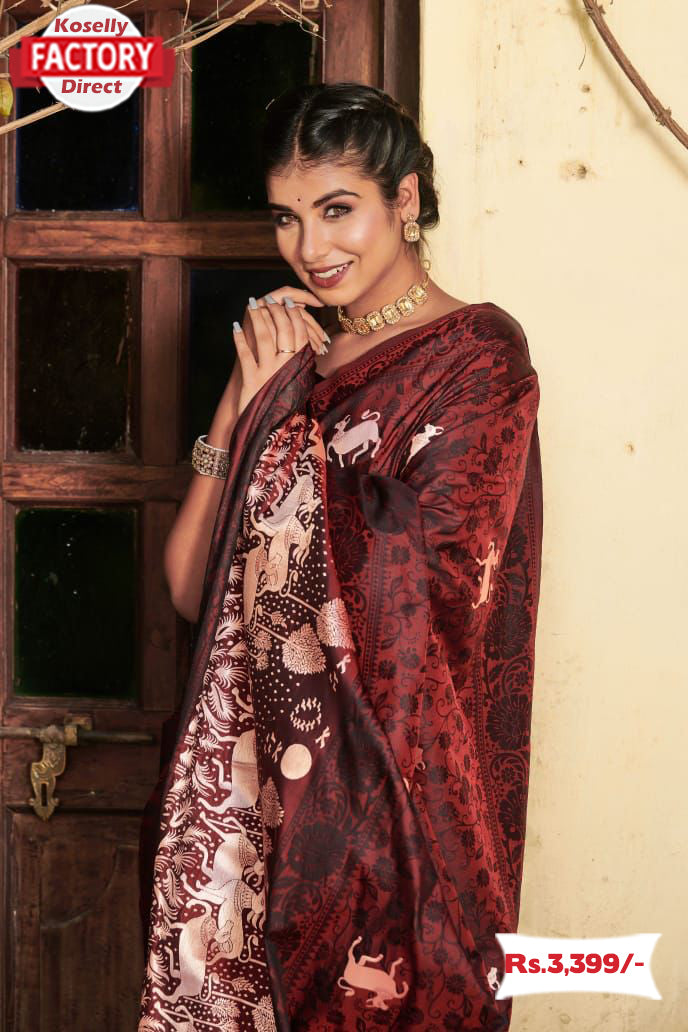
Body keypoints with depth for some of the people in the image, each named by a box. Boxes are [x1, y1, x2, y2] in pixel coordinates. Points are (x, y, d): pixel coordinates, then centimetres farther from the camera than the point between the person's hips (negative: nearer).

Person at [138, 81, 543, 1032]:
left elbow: (412, 590, -21)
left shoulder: (477, 354, -8)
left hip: (390, 790, -6)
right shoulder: (299, 363, 11)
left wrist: (279, 415, -13)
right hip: (268, 779, 6)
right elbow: (190, 587, 4)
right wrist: (241, 401, -6)